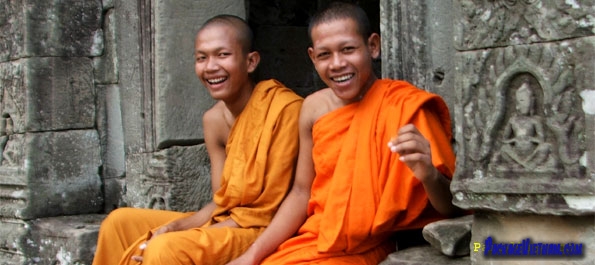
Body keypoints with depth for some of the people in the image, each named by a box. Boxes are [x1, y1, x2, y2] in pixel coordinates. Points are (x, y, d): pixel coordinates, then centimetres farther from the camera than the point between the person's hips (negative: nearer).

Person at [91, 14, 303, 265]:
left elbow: (267, 211, -16)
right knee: (120, 222, 6)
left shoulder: (285, 108, -18)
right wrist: (173, 228, -10)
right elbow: (222, 202, 7)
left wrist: (198, 239, -18)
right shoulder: (214, 120, 4)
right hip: (226, 225, 8)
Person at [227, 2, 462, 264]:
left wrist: (428, 176, -34)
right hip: (314, 243, 5)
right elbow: (301, 193, 9)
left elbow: (451, 207, -12)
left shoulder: (407, 108, -13)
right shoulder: (313, 108, 2)